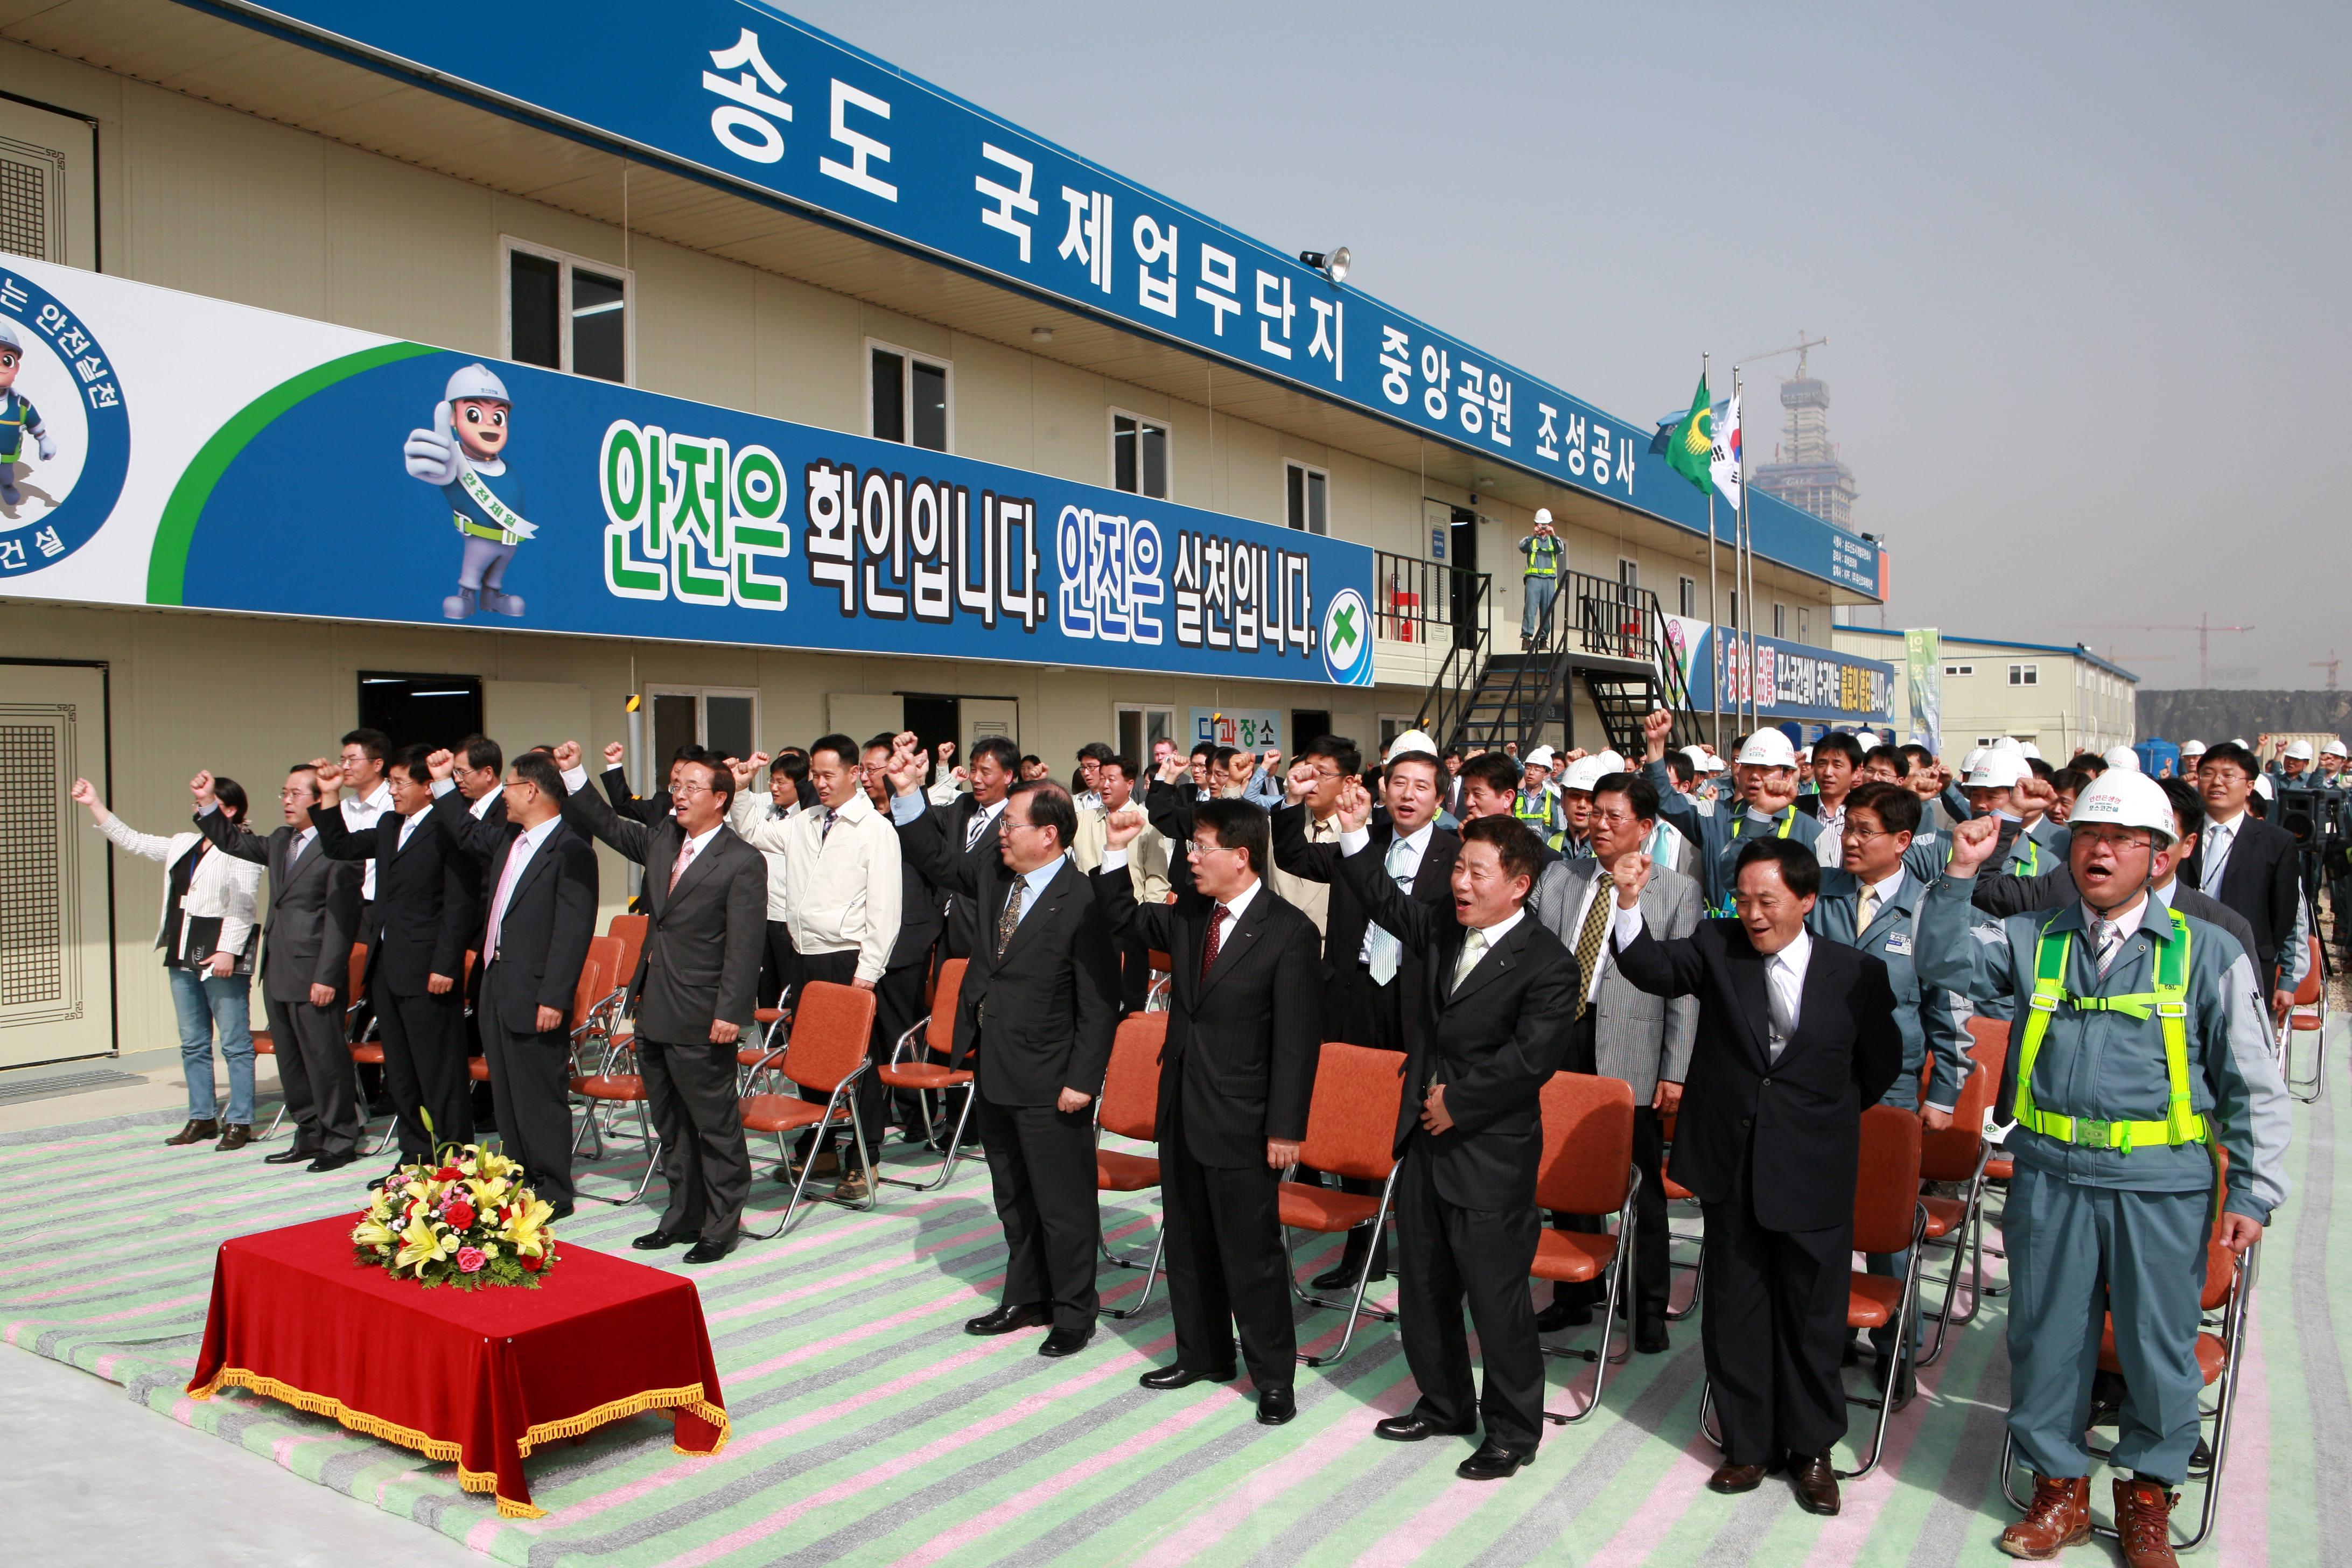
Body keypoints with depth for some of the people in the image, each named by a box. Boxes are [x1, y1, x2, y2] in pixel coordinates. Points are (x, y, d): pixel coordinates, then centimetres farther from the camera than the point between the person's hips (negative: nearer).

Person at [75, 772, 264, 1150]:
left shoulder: (241, 849, -8)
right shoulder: (182, 845, 17)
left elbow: (243, 905, -14)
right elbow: (132, 841, 24)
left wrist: (228, 950, -21)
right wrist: (95, 805, 20)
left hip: (222, 956, -9)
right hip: (183, 955, 9)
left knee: (235, 1043, -4)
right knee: (193, 1043, 12)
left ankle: (239, 1122, 0)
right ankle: (202, 1118, 19)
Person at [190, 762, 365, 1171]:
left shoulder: (338, 848, -14)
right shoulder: (280, 842, 14)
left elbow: (341, 918, -17)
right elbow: (234, 842, 30)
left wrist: (326, 977, -19)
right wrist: (208, 803, 15)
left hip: (314, 976, -9)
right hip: (279, 975, 9)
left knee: (325, 1058, -2)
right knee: (291, 1061, 15)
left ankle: (341, 1141, 9)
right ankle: (310, 1136, 26)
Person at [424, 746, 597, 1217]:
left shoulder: (570, 850, -17)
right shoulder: (507, 839, 11)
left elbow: (574, 930, -21)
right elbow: (468, 834, 35)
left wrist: (554, 998, -23)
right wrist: (443, 785, 28)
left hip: (535, 997, -9)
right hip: (497, 987, 9)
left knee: (541, 1095, 0)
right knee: (506, 1093, 16)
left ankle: (552, 1191, 10)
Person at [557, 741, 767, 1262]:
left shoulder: (742, 863, -13)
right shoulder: (661, 840, 9)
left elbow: (745, 945, -16)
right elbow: (609, 826, 23)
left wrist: (729, 1013, -20)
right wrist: (574, 775, 11)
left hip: (700, 1022, -8)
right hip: (653, 1012, 8)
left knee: (715, 1125, 3)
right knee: (669, 1123, 18)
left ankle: (722, 1225, 16)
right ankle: (683, 1215, 32)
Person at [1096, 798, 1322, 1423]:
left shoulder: (1289, 933, -16)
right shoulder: (1189, 915, 3)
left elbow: (1298, 1039, -16)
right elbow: (1123, 918, 19)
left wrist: (1286, 1128, -17)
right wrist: (1117, 853, 2)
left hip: (1241, 1121, -7)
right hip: (1182, 1110, 7)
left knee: (1251, 1251, 3)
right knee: (1188, 1243, 19)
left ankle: (1273, 1376, 19)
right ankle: (1203, 1354, 36)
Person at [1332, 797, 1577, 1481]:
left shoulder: (1546, 963, -16)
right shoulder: (1443, 928, 5)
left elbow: (1530, 1058, -22)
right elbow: (1388, 902, 17)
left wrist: (1458, 1103, -15)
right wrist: (1355, 836, 3)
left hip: (1490, 1154, -7)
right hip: (1425, 1140, 8)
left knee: (1496, 1296, 2)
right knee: (1422, 1288, 18)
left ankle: (1513, 1430, 21)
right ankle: (1444, 1404, 38)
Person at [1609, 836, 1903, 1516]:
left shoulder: (1857, 972, -5)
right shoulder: (1718, 946, -3)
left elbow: (1880, 1066, 7)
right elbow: (1655, 970, -19)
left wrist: (1823, 1115, 6)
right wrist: (1629, 903, -33)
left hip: (1813, 1173, -1)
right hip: (1732, 1165, 1)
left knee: (1813, 1317, 11)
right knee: (1735, 1312, 12)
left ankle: (1811, 1449, 30)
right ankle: (1748, 1445, 28)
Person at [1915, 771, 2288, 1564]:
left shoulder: (2208, 953, 1)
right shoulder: (2034, 941, 8)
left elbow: (2253, 1086, 4)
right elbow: (1944, 964, 1)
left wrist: (2252, 1193, -1)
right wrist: (1959, 876, -10)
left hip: (2163, 1186, -1)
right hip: (2051, 1178, 2)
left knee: (2159, 1342, 9)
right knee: (2047, 1334, 9)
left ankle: (2147, 1493, 30)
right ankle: (2060, 1487, 28)